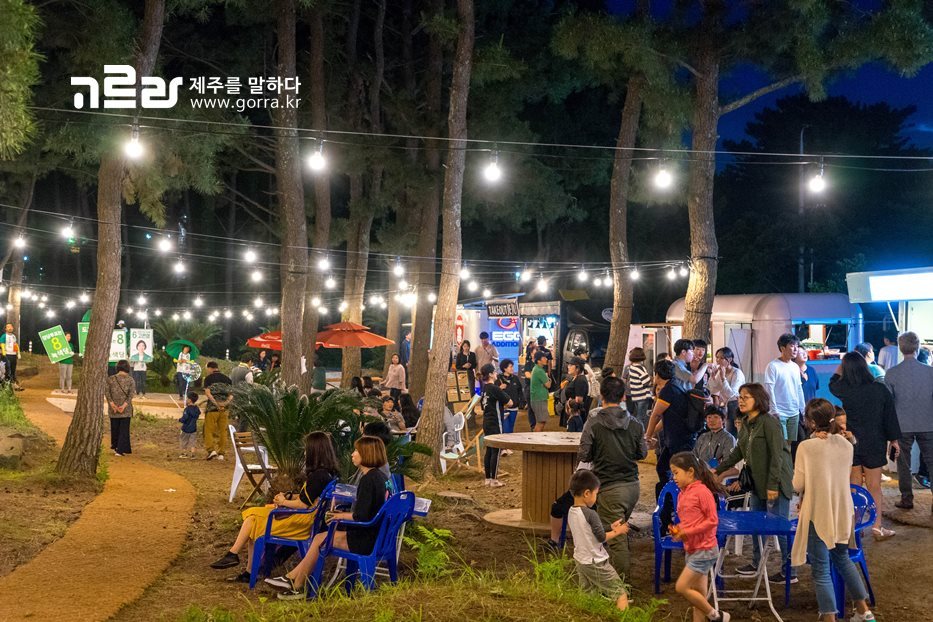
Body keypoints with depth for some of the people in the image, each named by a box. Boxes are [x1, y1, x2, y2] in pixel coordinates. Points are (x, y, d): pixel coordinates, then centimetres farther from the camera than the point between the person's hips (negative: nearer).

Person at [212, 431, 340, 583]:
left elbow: (303, 504, -19)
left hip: (301, 521, -10)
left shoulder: (317, 476, -20)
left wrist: (284, 502, -2)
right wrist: (289, 496, 7)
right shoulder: (329, 473, 10)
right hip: (305, 518, 10)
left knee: (253, 518, -4)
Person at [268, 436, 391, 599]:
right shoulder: (381, 477, 10)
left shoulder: (368, 479, -20)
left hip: (365, 541, -9)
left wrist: (342, 516, -5)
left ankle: (297, 588, 14)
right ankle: (291, 578, 15)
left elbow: (361, 516, -23)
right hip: (375, 535, 9)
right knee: (320, 538, 12)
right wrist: (346, 514, 10)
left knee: (320, 540, 1)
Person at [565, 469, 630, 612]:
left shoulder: (571, 512, 2)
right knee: (620, 592, 1)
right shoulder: (590, 514, -23)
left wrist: (611, 528, 11)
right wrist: (618, 531, -1)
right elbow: (602, 538, -17)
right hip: (596, 563, -8)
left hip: (580, 561, 8)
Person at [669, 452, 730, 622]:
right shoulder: (682, 494, 9)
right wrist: (677, 529, 0)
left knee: (682, 587, -10)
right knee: (698, 594, 11)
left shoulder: (702, 491, -16)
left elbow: (713, 520, -17)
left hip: (704, 550, -8)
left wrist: (688, 532, -19)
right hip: (691, 549, 8)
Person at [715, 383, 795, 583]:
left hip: (776, 482, -9)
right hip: (758, 482, 9)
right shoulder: (746, 423, 9)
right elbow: (738, 452, 21)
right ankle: (756, 563, 31)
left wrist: (773, 485, -21)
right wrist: (718, 470, 22)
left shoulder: (769, 422, -17)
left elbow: (776, 455, -19)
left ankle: (789, 572, 5)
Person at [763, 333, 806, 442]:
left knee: (792, 443, 7)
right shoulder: (773, 366, -7)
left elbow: (799, 389, 18)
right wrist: (775, 411, -15)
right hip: (780, 414, -6)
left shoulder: (795, 367, 12)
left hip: (794, 413, 6)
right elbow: (769, 390, -10)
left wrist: (803, 410, 15)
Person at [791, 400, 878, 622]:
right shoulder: (846, 445, -1)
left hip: (818, 514, -6)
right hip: (842, 512, 6)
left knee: (821, 569, 3)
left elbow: (798, 485, -12)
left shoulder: (807, 447, -16)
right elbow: (842, 476, 11)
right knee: (842, 559, 25)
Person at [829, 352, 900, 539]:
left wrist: (841, 367, 23)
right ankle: (877, 527, 9)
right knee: (874, 487, 7)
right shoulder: (880, 389, -9)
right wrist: (894, 439, 10)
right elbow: (890, 416, -1)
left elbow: (832, 383, 14)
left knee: (855, 486, 10)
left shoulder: (844, 390, -11)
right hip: (874, 444, 0)